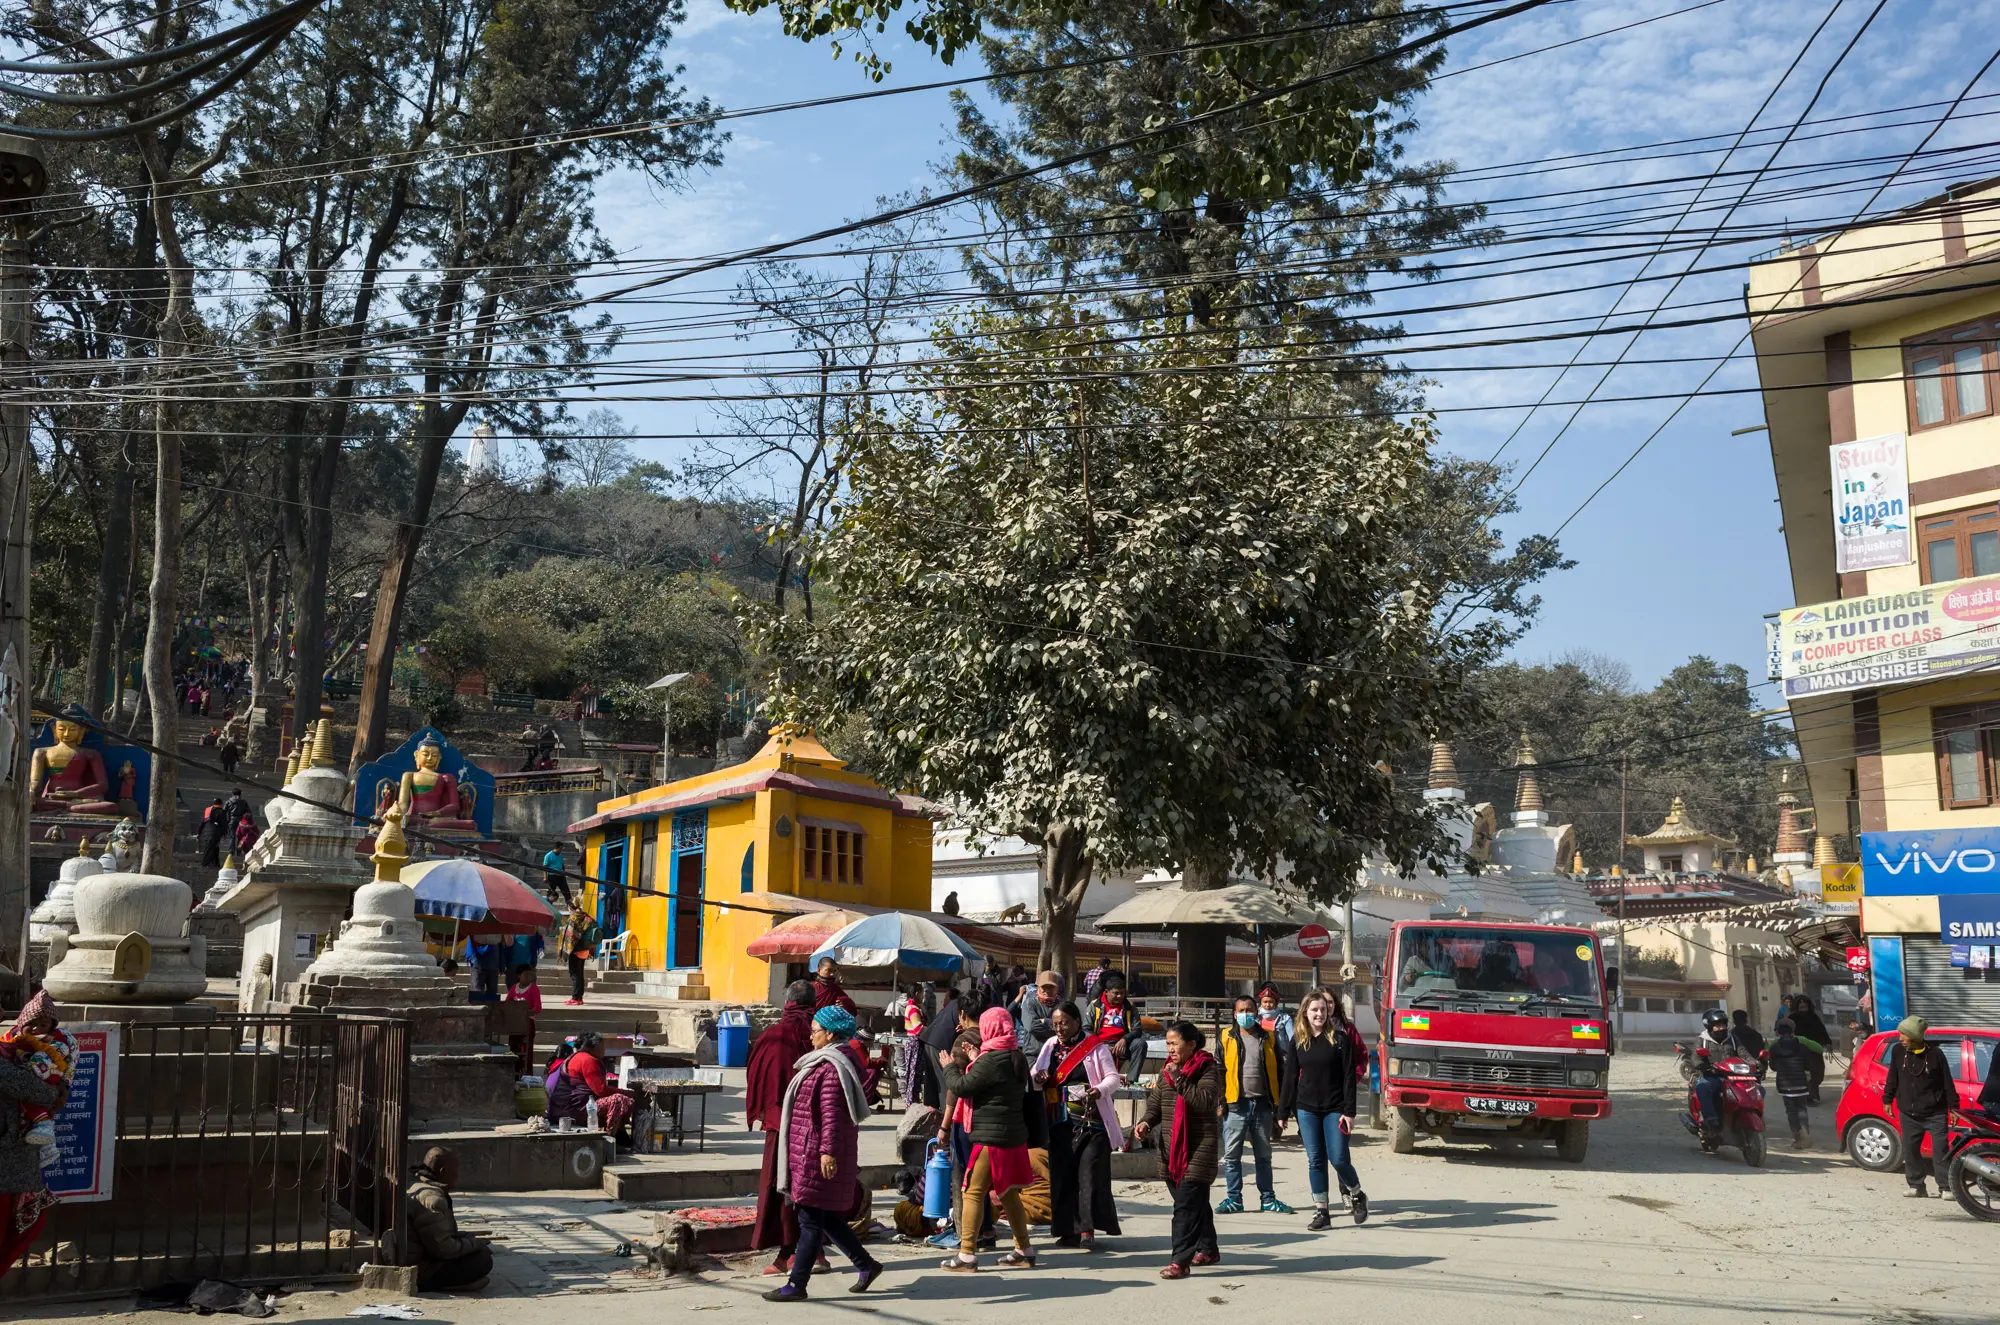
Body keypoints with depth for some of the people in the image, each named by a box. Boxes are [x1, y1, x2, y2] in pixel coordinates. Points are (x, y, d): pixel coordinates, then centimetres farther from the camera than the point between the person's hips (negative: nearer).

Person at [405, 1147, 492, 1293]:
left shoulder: (416, 1186, 12)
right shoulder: (431, 1199, -23)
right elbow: (444, 1249, -26)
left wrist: (472, 1241, 12)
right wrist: (475, 1244, -10)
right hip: (423, 1274, -11)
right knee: (483, 1260, -14)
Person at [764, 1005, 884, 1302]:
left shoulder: (831, 1068, -17)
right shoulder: (826, 1062, 16)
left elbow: (831, 1114, -23)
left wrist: (828, 1151, -26)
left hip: (819, 1156, -11)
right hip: (810, 1152, 11)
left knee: (811, 1220, -4)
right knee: (827, 1217, 15)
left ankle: (796, 1285, 2)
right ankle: (866, 1264, 23)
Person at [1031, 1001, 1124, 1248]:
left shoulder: (1096, 1046, -1)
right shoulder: (1050, 1046, 12)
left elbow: (1113, 1077, -3)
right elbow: (1035, 1078, 13)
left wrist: (1100, 1090, -24)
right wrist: (1038, 1079, -11)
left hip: (1092, 1123, -4)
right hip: (1060, 1123, 4)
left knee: (1090, 1172, -10)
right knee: (1062, 1174, 3)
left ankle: (1087, 1228, -10)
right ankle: (1068, 1229, 9)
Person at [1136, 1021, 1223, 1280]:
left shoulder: (1207, 1069, -8)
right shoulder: (1166, 1071, 13)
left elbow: (1206, 1101, -23)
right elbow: (1156, 1103, 16)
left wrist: (1179, 1079, -24)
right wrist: (1146, 1122, -3)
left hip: (1198, 1149, -7)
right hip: (1171, 1149, 7)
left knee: (1187, 1205, -12)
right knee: (1195, 1202, 16)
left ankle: (1180, 1260, -13)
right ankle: (1208, 1249, 30)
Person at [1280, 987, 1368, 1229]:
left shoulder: (1340, 1038, -4)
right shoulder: (1298, 1040, 4)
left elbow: (1349, 1076, -6)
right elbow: (1290, 1076, 7)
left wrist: (1349, 1111, -11)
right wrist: (1284, 1111, 5)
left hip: (1334, 1109, -3)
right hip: (1307, 1109, 3)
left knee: (1338, 1159, -6)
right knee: (1315, 1161, 4)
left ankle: (1357, 1196, 22)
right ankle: (1321, 1212, 11)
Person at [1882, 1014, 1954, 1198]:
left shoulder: (1935, 1054, -8)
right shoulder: (1898, 1052, 0)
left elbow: (1947, 1082, -2)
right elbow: (1892, 1079, 10)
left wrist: (1953, 1107, -2)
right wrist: (1887, 1100, 11)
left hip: (1935, 1114, -3)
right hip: (1908, 1114, 4)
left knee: (1940, 1150, -5)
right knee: (1910, 1150, 6)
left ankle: (1945, 1187, 2)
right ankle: (1916, 1186, 15)